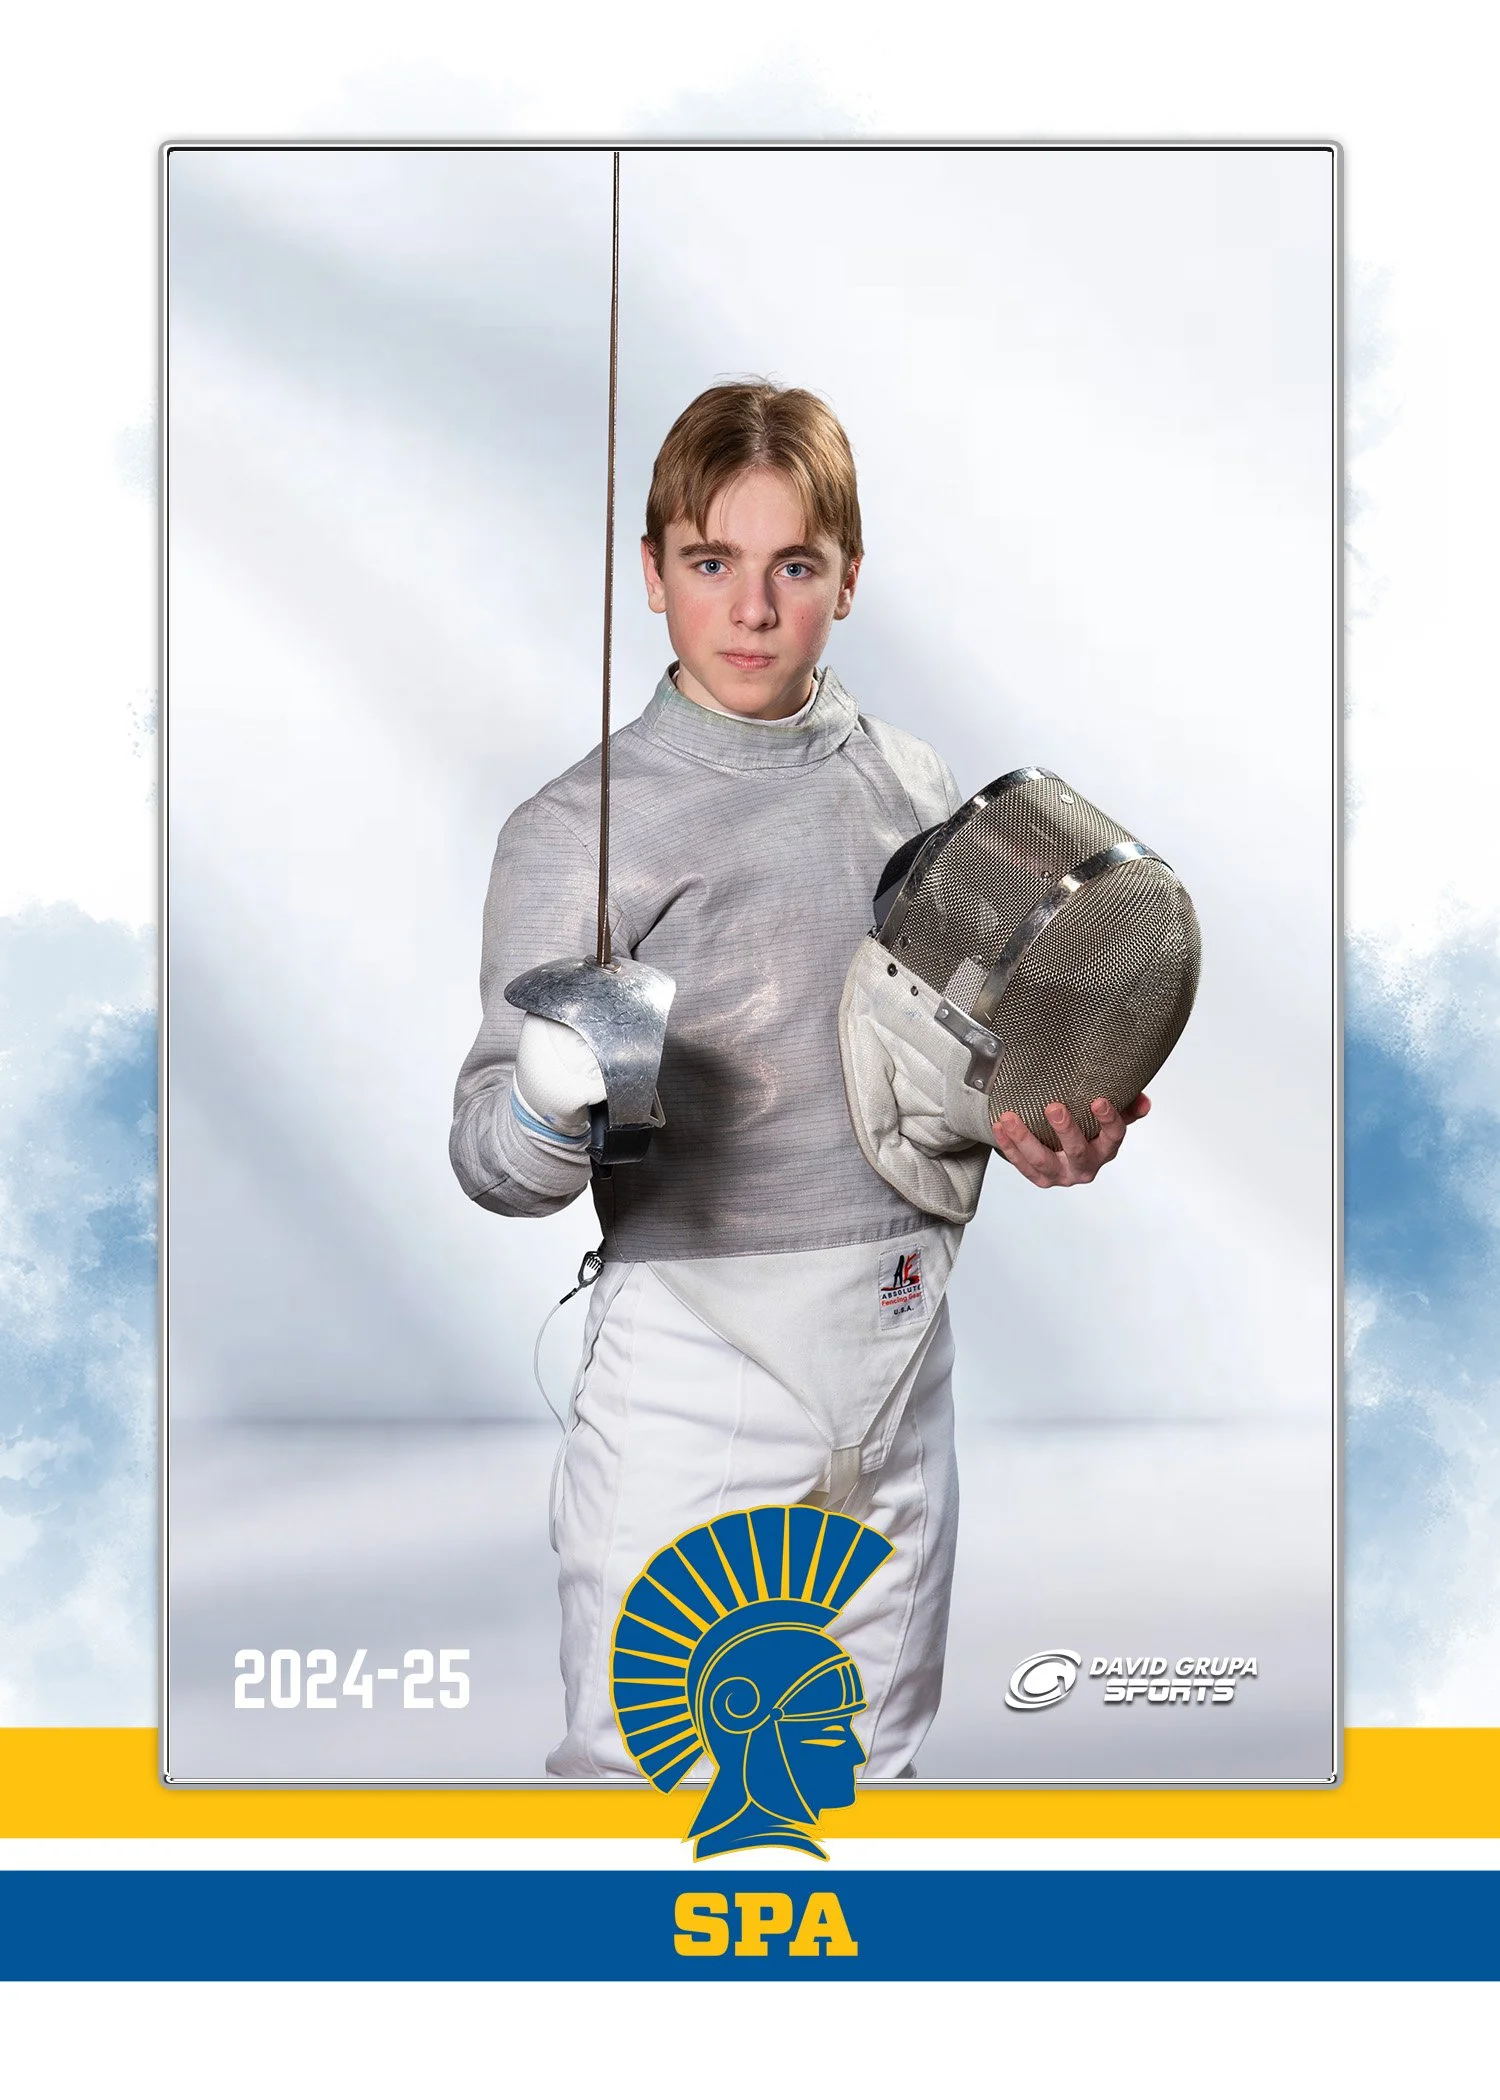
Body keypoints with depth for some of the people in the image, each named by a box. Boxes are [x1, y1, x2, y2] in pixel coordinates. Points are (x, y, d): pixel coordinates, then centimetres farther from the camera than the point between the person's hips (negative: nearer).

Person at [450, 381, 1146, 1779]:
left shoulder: (915, 787, 7)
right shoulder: (584, 825, -8)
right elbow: (491, 1160, -11)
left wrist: (1035, 1126, 0)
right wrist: (556, 1103, -33)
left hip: (901, 1354, 5)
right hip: (689, 1376, -5)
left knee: (878, 1762, 18)